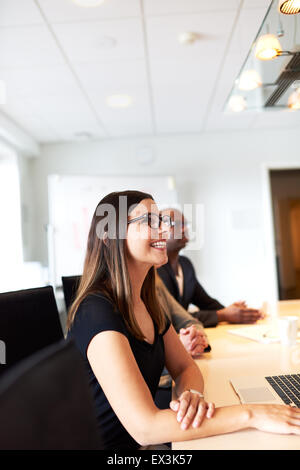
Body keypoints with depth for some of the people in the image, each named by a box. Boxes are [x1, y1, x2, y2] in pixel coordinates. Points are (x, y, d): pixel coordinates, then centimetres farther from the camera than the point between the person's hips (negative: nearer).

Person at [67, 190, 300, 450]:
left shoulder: (147, 302, 2)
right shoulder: (97, 311, -25)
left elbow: (185, 367, 8)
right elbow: (144, 427, -28)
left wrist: (192, 394, -16)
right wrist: (252, 414, -26)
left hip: (144, 446, 7)